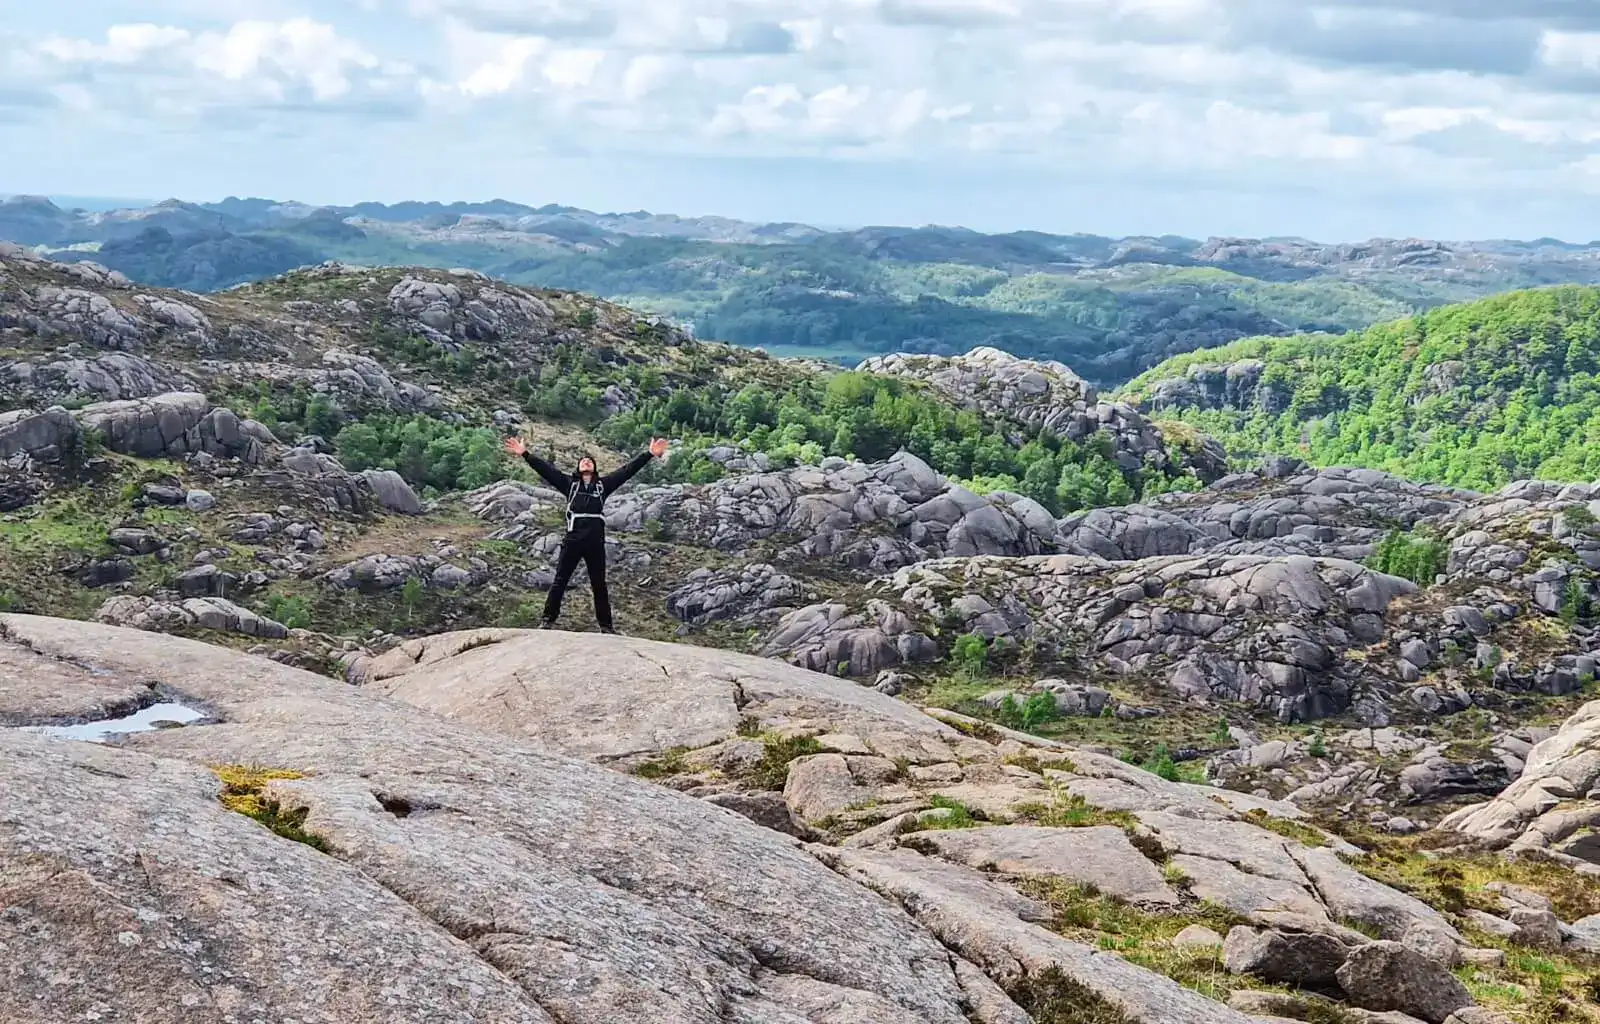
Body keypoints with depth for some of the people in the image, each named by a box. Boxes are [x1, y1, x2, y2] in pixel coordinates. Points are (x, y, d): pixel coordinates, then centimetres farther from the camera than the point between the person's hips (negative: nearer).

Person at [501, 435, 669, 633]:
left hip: (595, 541, 1)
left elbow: (627, 470, 11)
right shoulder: (569, 483, 13)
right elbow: (546, 469, 7)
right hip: (573, 539, -1)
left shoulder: (603, 484, 14)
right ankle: (549, 619, 8)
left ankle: (605, 624, 15)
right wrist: (525, 454, -2)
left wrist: (649, 455, 5)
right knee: (560, 581, 2)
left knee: (599, 584, 8)